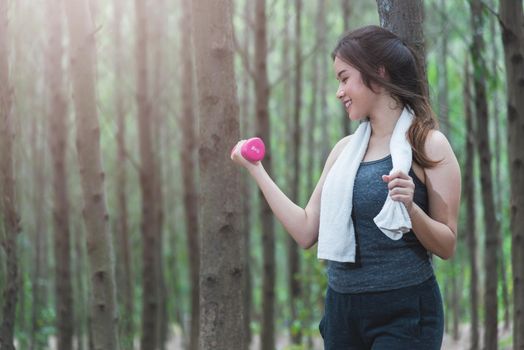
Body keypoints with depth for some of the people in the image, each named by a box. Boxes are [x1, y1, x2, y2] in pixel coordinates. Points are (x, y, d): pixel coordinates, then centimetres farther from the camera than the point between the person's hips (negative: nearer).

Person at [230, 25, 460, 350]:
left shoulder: (428, 145, -7)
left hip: (404, 313, -5)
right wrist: (256, 169, 9)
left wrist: (411, 208, -25)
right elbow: (306, 232, 7)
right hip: (342, 310, 5)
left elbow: (447, 246, -7)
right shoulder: (345, 149, 8)